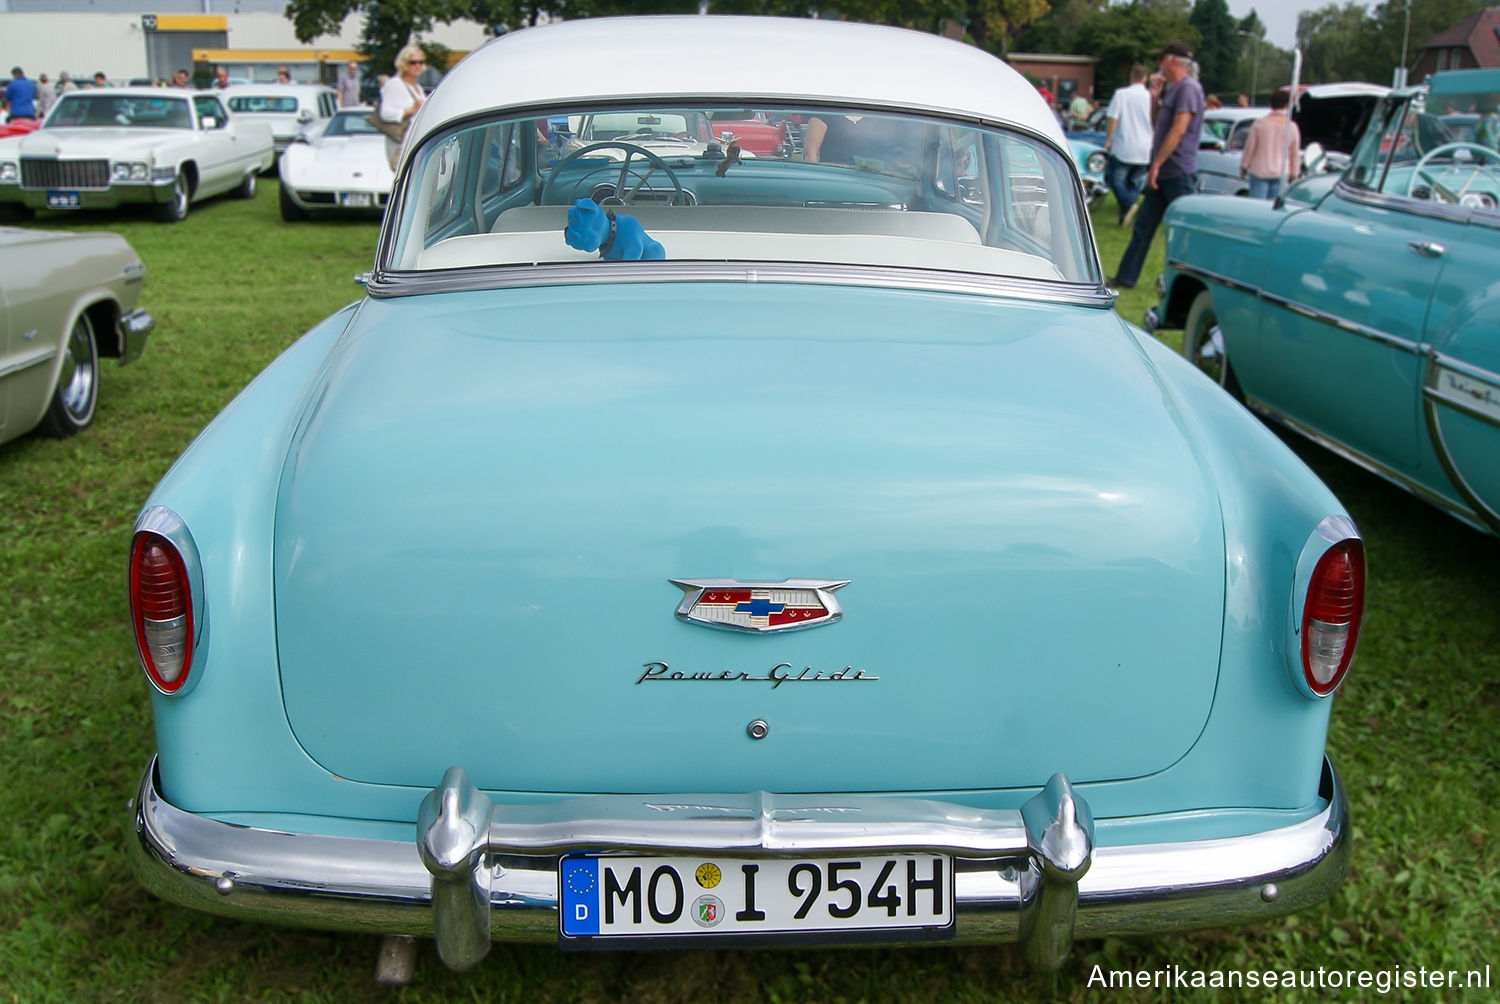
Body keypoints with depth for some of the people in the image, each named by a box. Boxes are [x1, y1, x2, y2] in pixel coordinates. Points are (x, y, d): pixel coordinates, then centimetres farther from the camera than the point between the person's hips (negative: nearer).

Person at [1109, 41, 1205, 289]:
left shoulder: (1188, 88, -13)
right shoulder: (1173, 89, 16)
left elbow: (1179, 130, -21)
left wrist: (1156, 164, -22)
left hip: (1179, 173, -10)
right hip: (1163, 173, 10)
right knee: (1143, 226, 10)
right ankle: (1125, 277, 14)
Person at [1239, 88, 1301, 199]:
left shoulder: (1260, 123, -8)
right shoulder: (1292, 127, -2)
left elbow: (1250, 148, -3)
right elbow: (1295, 154, 3)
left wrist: (1243, 167, 8)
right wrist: (1294, 173, 14)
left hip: (1259, 172, -2)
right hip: (1281, 174, 2)